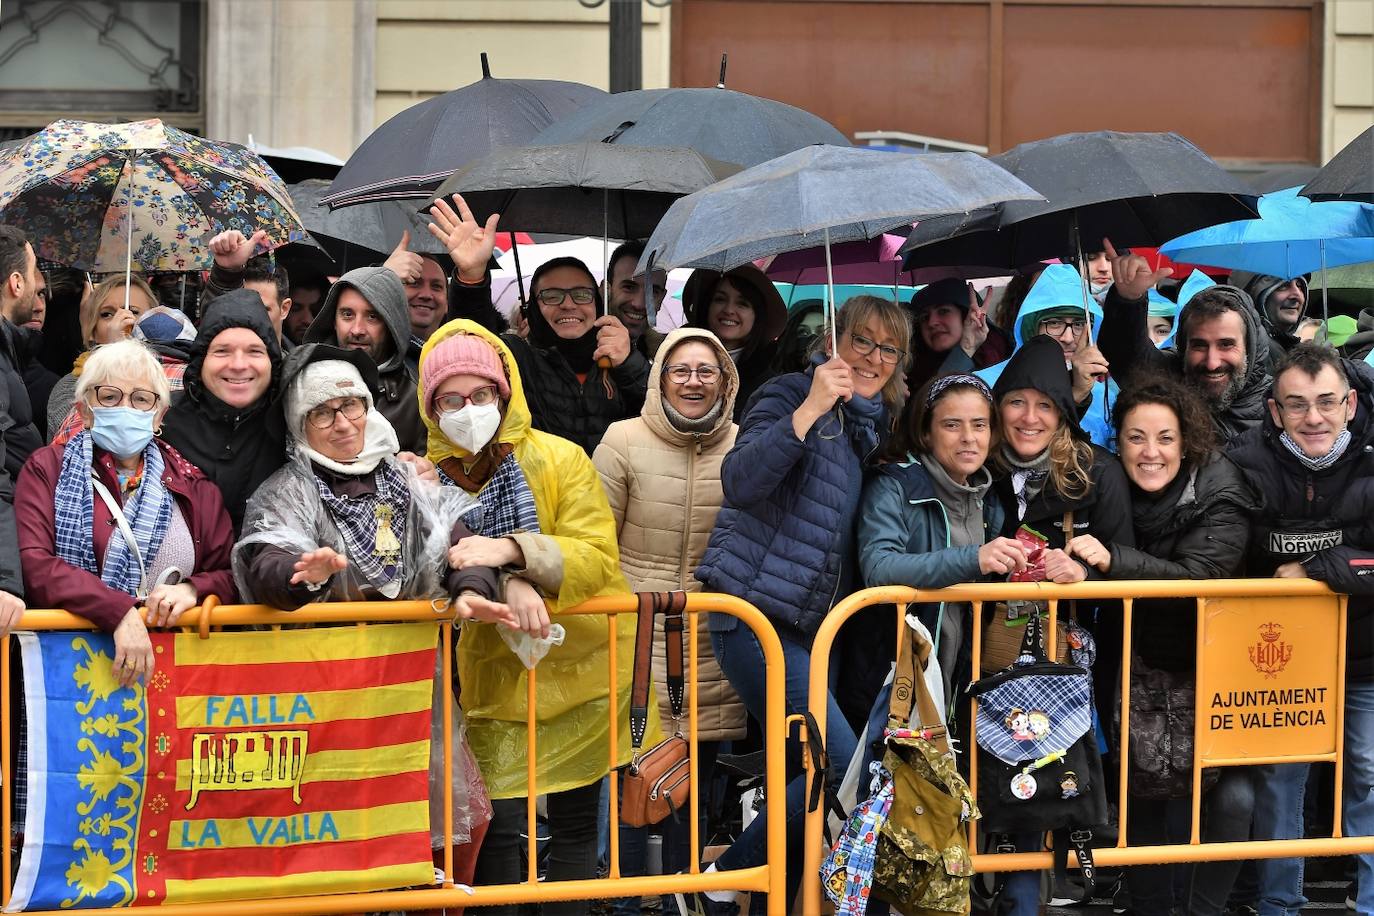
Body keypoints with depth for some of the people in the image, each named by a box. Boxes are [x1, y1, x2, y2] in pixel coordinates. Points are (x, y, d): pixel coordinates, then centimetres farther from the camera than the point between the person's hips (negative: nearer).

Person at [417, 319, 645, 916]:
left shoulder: (560, 459, -7)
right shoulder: (429, 476, -2)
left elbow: (598, 558, -16)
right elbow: (446, 569, -10)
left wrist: (512, 550, -32)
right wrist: (506, 586, -31)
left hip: (583, 666, 0)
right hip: (495, 673, 0)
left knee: (576, 821, 8)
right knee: (498, 824, -8)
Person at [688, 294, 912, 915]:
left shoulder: (873, 425, 16)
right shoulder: (791, 395, -6)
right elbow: (740, 484, -23)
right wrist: (810, 409, -27)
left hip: (810, 625, 8)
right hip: (755, 616, -8)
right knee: (844, 765, -16)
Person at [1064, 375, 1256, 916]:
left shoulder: (1219, 496, -16)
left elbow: (1199, 577, -30)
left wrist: (1113, 560, -41)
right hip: (1138, 670, 3)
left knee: (1232, 796, -13)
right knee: (1140, 794, 1)